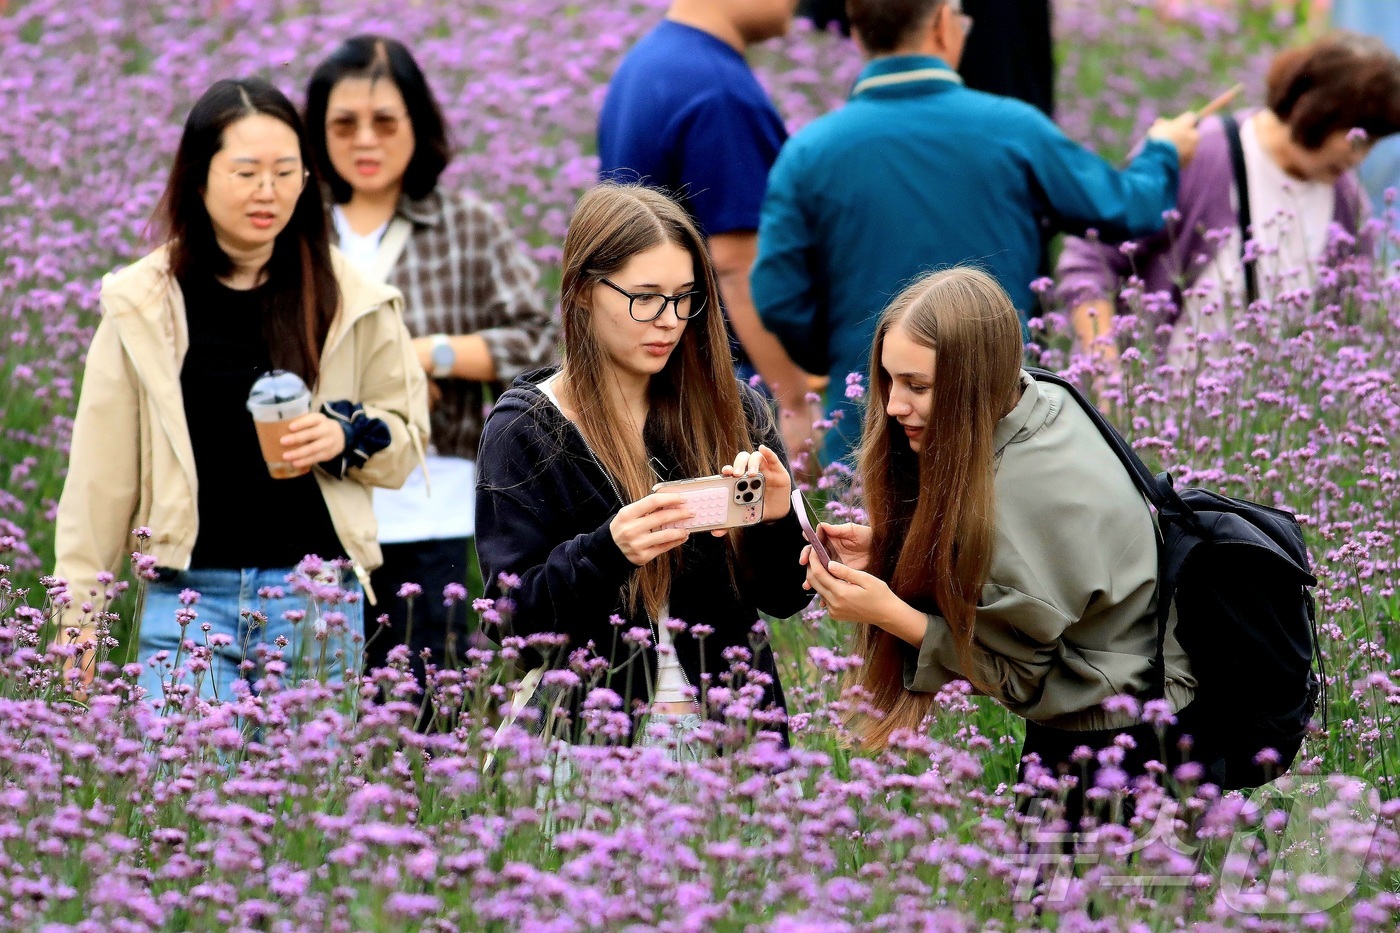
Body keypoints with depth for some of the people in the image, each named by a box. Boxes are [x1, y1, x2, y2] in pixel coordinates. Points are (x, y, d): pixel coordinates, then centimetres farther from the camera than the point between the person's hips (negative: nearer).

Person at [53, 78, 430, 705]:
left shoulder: (354, 302, 3)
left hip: (317, 601, 1)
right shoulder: (142, 304, 2)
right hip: (190, 598, -1)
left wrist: (349, 437, -9)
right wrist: (76, 614, 4)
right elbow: (102, 472, 6)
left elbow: (407, 439, 13)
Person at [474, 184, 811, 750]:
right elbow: (512, 613, -4)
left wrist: (776, 521, -10)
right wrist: (607, 550, -21)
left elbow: (785, 598, 11)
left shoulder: (733, 411, 10)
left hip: (729, 721, 2)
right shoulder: (524, 429, 2)